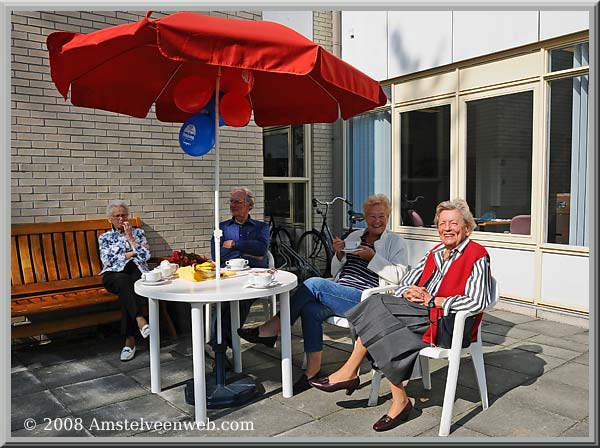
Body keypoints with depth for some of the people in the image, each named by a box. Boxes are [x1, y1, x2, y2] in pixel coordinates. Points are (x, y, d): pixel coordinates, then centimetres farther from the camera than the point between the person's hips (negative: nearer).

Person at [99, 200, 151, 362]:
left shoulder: (138, 233, 20)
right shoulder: (105, 237, 19)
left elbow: (145, 256, 4)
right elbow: (107, 260, 1)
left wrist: (130, 238, 1)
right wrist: (132, 253, 0)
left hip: (137, 272, 0)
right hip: (114, 274, 0)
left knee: (126, 290, -35)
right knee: (124, 282, -38)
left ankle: (129, 340, -38)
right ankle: (140, 320, -52)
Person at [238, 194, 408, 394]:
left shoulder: (395, 242, 8)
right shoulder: (354, 236, 22)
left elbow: (398, 276, -7)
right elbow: (335, 272, 21)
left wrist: (372, 257, -13)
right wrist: (339, 255, 1)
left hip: (365, 301, -5)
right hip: (339, 296, 6)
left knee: (314, 284, -25)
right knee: (310, 309, -27)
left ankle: (270, 330, -16)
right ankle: (313, 369, -16)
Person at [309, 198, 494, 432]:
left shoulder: (477, 256, -3)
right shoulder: (434, 253, 19)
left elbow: (477, 302, -15)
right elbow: (404, 284, 18)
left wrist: (432, 301, -15)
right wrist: (409, 293, -7)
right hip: (420, 314, 7)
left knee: (378, 305, -22)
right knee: (385, 336, -24)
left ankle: (348, 373, -10)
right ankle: (399, 401, -15)